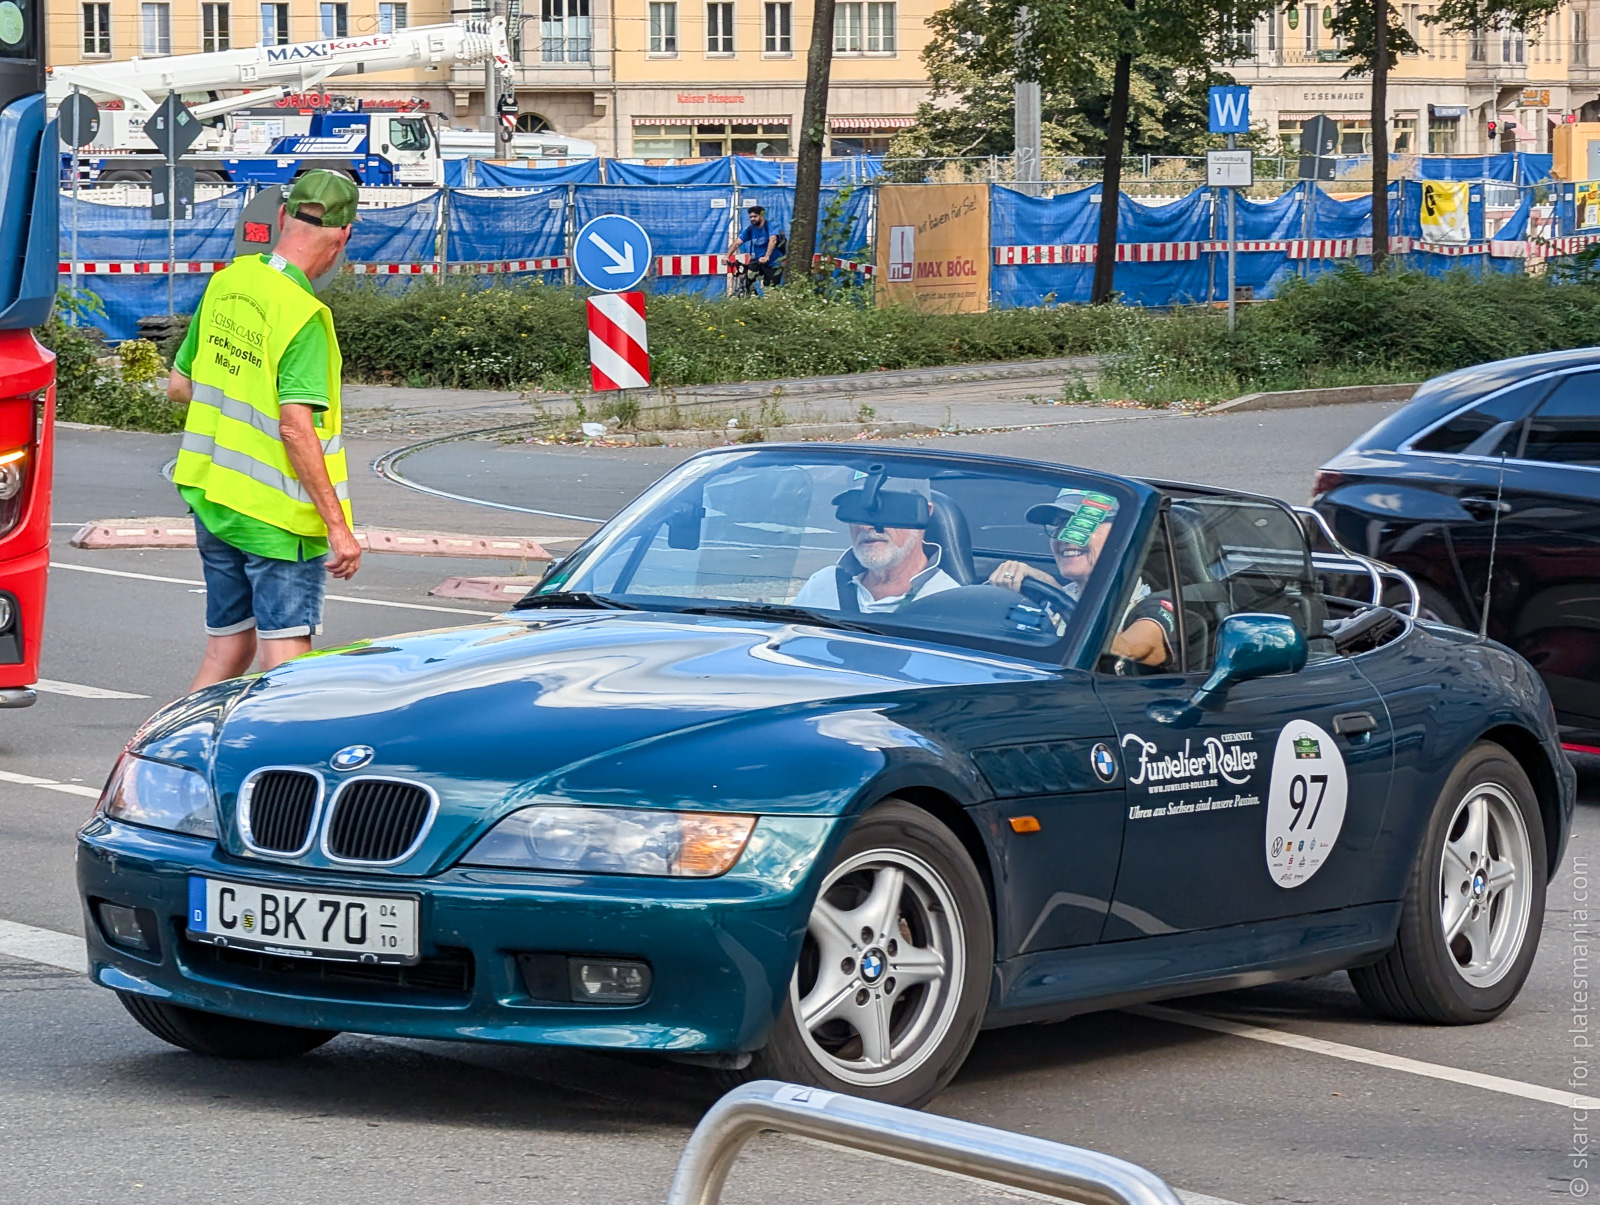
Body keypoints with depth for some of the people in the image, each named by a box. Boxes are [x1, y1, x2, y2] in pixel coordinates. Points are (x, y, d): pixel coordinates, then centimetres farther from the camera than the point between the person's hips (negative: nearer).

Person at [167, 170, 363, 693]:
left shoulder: (226, 282, 4)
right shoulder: (304, 315, -18)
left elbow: (179, 385, 13)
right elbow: (296, 428, -24)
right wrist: (338, 526, -21)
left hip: (213, 500, 7)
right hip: (277, 514, -7)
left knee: (226, 650, 17)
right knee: (285, 661, -4)